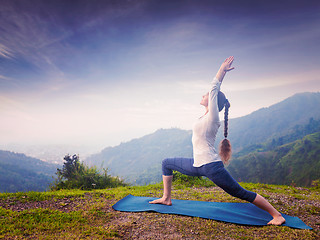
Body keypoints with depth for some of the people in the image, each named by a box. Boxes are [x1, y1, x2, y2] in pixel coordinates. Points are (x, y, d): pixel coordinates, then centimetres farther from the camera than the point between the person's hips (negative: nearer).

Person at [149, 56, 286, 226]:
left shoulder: (212, 116, -10)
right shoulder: (206, 116, 11)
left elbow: (214, 89, -9)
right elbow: (215, 89, 20)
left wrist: (222, 70, 1)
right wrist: (222, 72, 22)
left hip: (211, 166, -9)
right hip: (197, 165, 9)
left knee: (242, 194, -3)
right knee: (166, 163, 16)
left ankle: (277, 215, 12)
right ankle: (166, 198, 23)